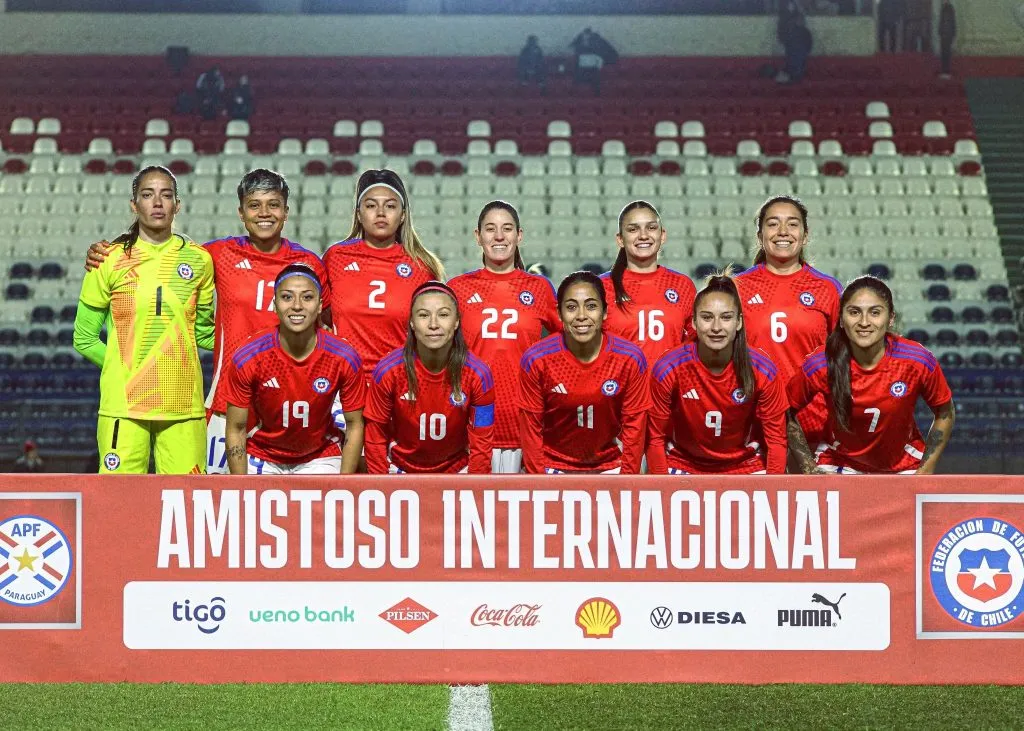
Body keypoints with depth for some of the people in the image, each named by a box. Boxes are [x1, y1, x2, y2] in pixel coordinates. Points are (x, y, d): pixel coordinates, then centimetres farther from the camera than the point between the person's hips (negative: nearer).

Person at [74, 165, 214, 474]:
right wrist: (123, 368, 3)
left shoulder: (199, 259, 9)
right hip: (123, 402, -2)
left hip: (183, 403, 2)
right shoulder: (110, 260, 4)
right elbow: (84, 338, 10)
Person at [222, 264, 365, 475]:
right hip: (262, 461, 0)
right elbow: (236, 430, -10)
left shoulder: (344, 359, -17)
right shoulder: (247, 358, -18)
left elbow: (354, 425, -6)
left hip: (320, 459, 0)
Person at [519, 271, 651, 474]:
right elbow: (531, 428, -8)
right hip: (554, 468, -1)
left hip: (609, 468, 1)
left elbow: (634, 427, -7)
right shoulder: (536, 360, -15)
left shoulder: (630, 359, -14)